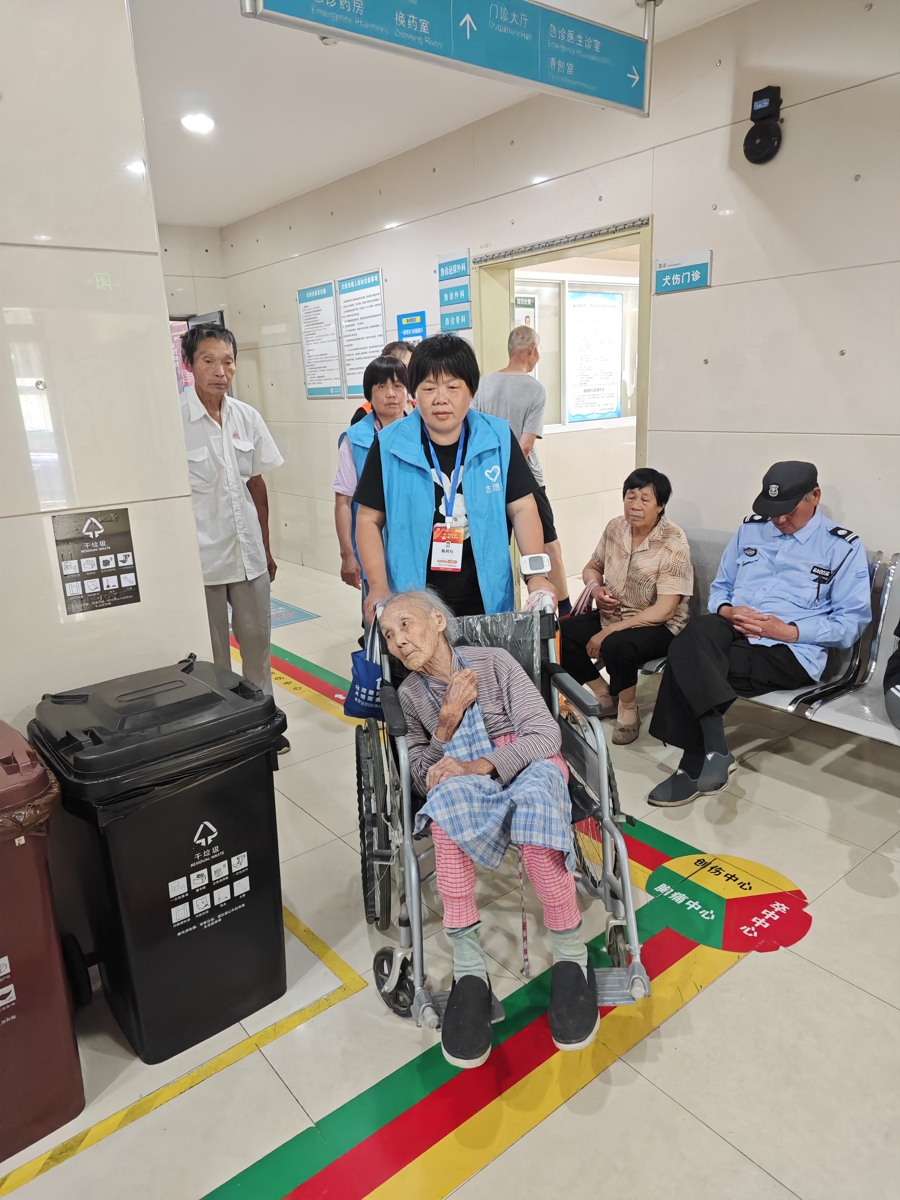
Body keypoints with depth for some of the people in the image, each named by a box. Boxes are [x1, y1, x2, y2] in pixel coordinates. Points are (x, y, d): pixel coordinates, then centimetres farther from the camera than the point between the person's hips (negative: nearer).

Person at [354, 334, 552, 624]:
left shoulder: (498, 439, -2)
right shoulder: (390, 445, -5)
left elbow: (522, 508, 0)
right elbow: (369, 519, -1)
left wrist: (536, 574, -12)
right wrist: (378, 587, -12)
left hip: (486, 602, 1)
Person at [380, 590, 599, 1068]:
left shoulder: (493, 661, -1)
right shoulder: (411, 693, 9)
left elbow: (545, 733, -8)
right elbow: (421, 772, 8)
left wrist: (480, 766, -21)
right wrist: (446, 725, -10)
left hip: (528, 764, -1)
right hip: (462, 776, 2)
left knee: (532, 801, -39)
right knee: (448, 800, -36)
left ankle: (571, 957, -24)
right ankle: (468, 970, -34)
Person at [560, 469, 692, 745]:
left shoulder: (673, 543, -19)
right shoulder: (615, 528, 0)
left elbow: (664, 610, -24)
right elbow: (591, 568, 16)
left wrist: (608, 632, -26)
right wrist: (596, 588, -9)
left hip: (659, 627, -7)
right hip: (612, 616, 7)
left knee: (616, 645, -36)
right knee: (560, 633, -12)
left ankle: (628, 709, -6)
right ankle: (605, 696, 8)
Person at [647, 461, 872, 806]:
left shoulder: (842, 547, 3)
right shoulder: (749, 529, 16)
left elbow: (852, 621, -1)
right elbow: (720, 587, 21)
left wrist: (789, 631, -14)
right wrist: (727, 611, -4)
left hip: (791, 653, -4)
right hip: (733, 634, 5)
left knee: (690, 660, -30)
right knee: (700, 630, -34)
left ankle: (695, 764, -20)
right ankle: (714, 752, -33)